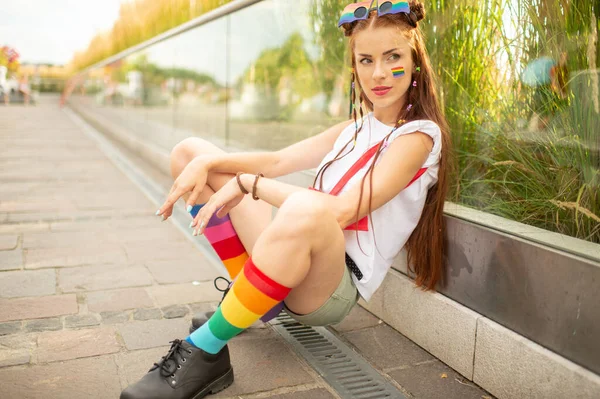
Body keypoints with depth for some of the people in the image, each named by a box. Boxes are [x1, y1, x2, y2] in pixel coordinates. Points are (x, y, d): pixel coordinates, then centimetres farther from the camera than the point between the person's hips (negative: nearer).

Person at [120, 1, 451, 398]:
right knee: (190, 151, 8)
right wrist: (205, 164, -6)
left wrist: (248, 184, -15)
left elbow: (341, 211, -23)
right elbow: (279, 161, 10)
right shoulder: (359, 127, 14)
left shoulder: (418, 135, -10)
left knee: (307, 210, -45)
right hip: (294, 254, 8)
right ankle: (251, 295, 3)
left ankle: (205, 353, -26)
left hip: (338, 286, -8)